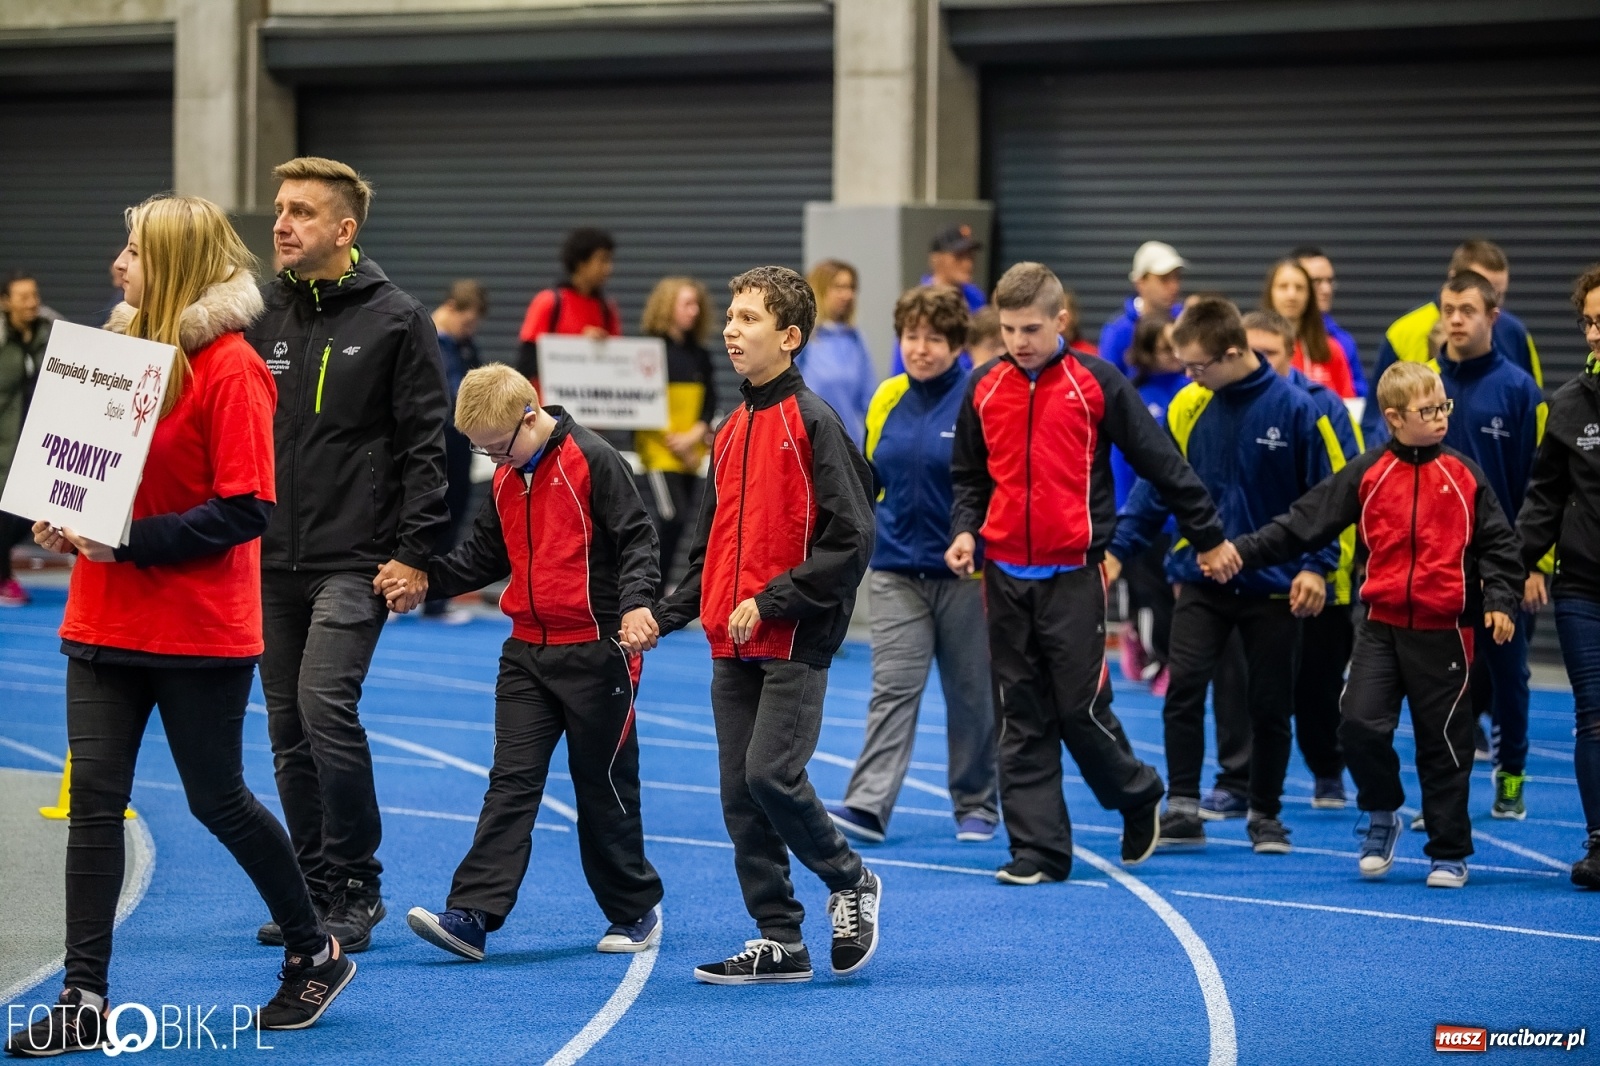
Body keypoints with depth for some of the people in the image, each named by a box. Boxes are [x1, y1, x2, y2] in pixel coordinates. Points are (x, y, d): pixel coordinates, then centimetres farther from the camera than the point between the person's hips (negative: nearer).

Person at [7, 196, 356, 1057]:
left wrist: (130, 542, -22)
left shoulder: (229, 368, -14)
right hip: (105, 620, 7)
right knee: (94, 798, 1)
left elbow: (247, 508, -18)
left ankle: (315, 953, 26)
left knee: (217, 800, 5)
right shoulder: (122, 347, 8)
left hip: (200, 630, -7)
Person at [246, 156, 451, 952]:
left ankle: (356, 887, -4)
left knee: (326, 706, -17)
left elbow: (426, 444, -6)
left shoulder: (396, 320, -4)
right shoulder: (262, 319, 10)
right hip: (271, 560, 6)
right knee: (288, 725, 8)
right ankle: (313, 889, 19)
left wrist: (416, 551, -11)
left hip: (354, 561, -6)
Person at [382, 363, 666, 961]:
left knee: (605, 787, 4)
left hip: (594, 651, -6)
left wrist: (635, 603, -28)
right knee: (511, 781, -1)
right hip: (527, 650, 6)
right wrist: (425, 583, 7)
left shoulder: (592, 462, -11)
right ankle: (472, 916, -9)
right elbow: (485, 556, 19)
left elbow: (637, 538, -13)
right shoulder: (506, 478, 10)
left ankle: (635, 911, 20)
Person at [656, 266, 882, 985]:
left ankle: (851, 883, 9)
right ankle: (779, 942, 12)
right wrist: (666, 615, 11)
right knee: (740, 794, 5)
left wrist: (772, 602, -17)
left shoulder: (812, 422, -8)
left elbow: (851, 539, -13)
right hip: (731, 649, 8)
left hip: (794, 643, -8)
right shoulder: (730, 432, 15)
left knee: (771, 774, -16)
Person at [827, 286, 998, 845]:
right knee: (893, 687, -7)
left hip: (964, 573, -3)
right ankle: (868, 805, -15)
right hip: (895, 570, 3)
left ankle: (975, 805, 21)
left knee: (970, 693, 9)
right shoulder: (887, 399, 5)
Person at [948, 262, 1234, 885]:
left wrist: (1209, 536, 5)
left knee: (1081, 708, -4)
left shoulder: (1095, 383, -4)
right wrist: (965, 529, 0)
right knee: (1022, 719, 3)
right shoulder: (984, 390, 6)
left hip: (1073, 575, -4)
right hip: (1005, 575, 4)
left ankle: (1139, 797, 23)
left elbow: (1160, 461, 1)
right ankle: (1039, 850, 6)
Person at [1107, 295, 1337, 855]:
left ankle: (1266, 815, 22)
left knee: (1271, 704, 6)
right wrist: (1118, 548, -1)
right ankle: (1183, 809, -5)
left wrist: (1317, 566, -13)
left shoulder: (1293, 408, -11)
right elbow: (1156, 485, 5)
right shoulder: (1186, 406, -2)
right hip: (1201, 579, 2)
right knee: (1183, 688, -12)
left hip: (1273, 584, -2)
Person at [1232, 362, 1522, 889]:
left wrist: (1500, 599, -9)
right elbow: (1304, 522, 2)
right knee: (1359, 722, -12)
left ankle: (1449, 852, 16)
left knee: (1444, 741, 3)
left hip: (1444, 630, -1)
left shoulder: (1463, 475, 1)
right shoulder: (1368, 474, 2)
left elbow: (1497, 543, 5)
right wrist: (1242, 551, -4)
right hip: (1382, 625, 1)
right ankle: (1382, 816, 14)